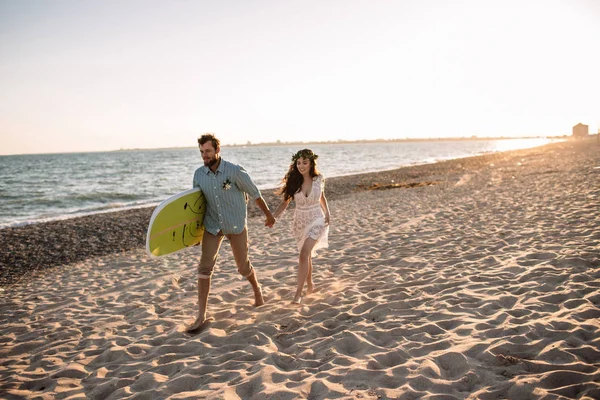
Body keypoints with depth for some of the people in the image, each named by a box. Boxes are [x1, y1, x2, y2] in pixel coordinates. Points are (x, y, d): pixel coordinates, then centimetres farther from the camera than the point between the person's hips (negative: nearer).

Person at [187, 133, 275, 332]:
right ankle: (201, 316, -2)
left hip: (236, 226, -2)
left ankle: (257, 289, 43)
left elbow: (254, 194, -5)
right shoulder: (199, 174, -4)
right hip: (212, 226, 3)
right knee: (205, 267, -8)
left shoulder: (235, 172, -16)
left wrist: (268, 215, 4)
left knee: (243, 266, 9)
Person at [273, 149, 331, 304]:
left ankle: (298, 292, -12)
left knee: (304, 253, -17)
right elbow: (285, 202, -8)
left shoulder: (319, 179, -9)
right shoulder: (293, 181, -9)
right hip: (299, 221, 3)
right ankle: (310, 284, 38)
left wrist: (327, 213, 3)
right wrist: (273, 216, -23)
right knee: (306, 254, 17)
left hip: (316, 221, -3)